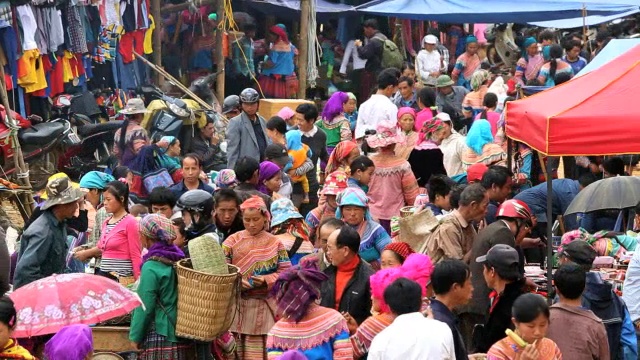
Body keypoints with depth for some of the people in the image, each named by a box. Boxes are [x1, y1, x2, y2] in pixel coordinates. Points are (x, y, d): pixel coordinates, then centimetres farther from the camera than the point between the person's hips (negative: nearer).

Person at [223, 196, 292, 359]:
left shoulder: (274, 243, 5)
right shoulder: (233, 241, 4)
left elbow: (285, 272, 1)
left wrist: (266, 280, -15)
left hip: (263, 306, 0)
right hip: (236, 304, 0)